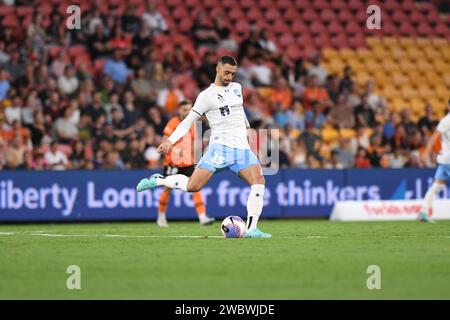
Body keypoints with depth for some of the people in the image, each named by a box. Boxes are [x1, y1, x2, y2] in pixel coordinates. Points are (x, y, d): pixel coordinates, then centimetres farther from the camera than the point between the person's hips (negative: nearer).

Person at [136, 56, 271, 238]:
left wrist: (246, 125, 51)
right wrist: (171, 140, -15)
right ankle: (158, 180, 8)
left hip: (242, 148, 5)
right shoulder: (207, 95, -2)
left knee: (258, 180, -17)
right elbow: (189, 120, -5)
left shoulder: (236, 88, 17)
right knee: (193, 186, -17)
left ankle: (251, 229, -16)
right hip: (220, 147, -5)